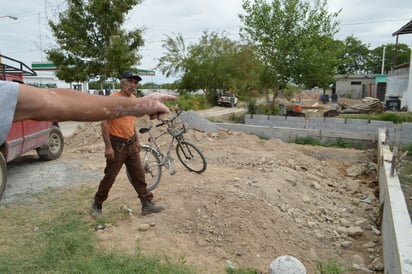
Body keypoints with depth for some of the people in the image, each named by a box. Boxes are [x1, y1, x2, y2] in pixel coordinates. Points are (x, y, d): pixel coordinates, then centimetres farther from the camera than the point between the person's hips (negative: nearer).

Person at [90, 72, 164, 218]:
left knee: (139, 175, 9)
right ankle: (96, 206, 23)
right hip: (117, 144, -7)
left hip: (131, 144, 7)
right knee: (109, 177, 4)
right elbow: (104, 123, -17)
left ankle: (147, 204, 18)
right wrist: (108, 146, -21)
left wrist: (136, 140, 19)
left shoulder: (133, 99, 8)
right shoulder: (112, 99, -15)